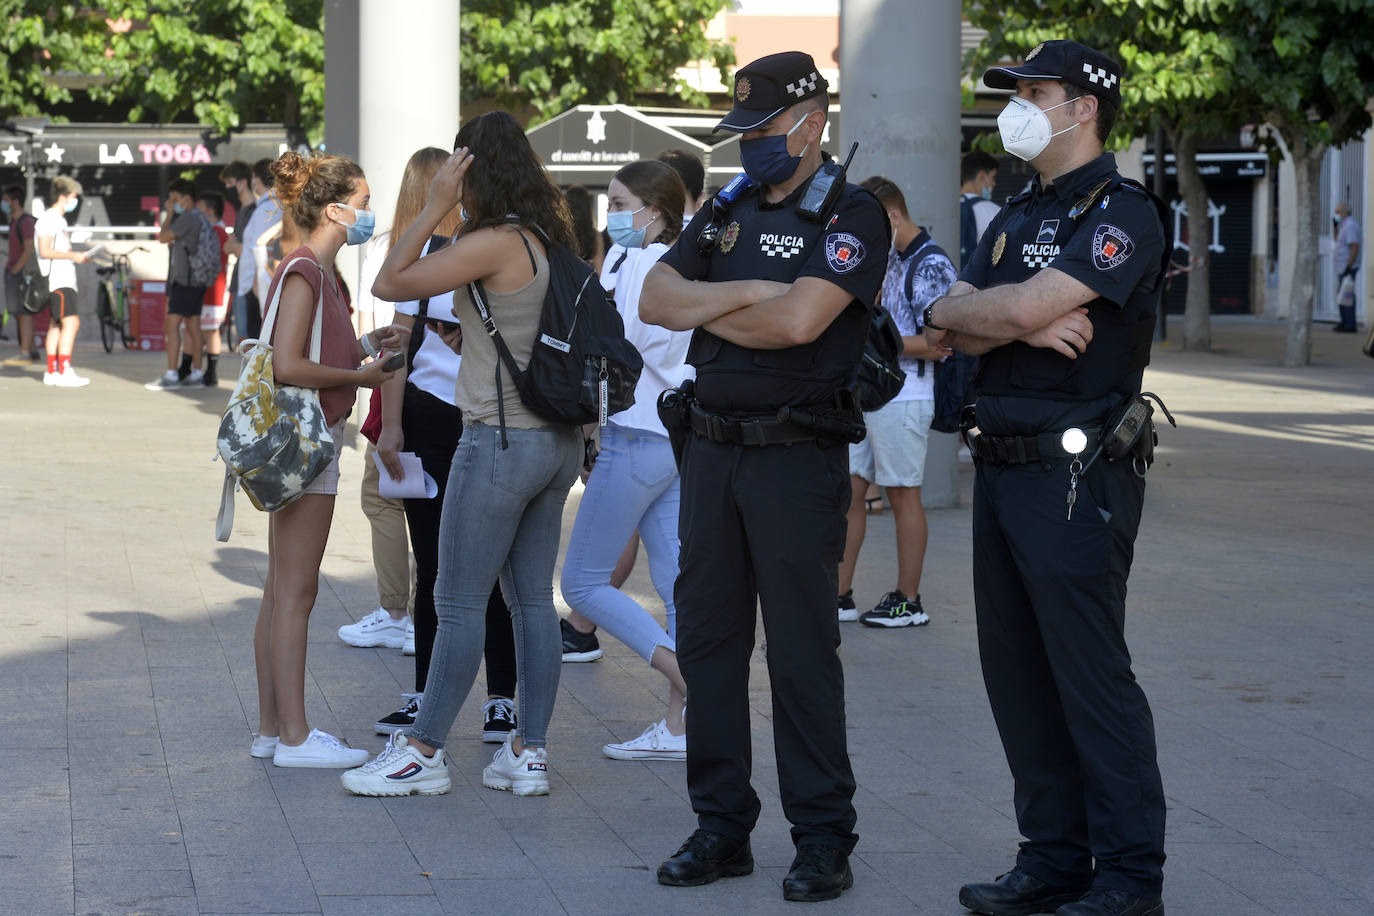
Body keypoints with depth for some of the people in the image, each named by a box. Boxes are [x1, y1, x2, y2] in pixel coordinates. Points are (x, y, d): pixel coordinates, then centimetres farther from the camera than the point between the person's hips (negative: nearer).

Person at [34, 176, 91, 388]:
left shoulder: (59, 220, 20)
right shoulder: (48, 219, -11)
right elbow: (44, 251, -18)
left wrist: (76, 257, 14)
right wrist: (72, 256, -15)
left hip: (65, 280, 11)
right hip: (57, 280, -11)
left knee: (57, 324, 10)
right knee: (71, 322, -17)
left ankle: (51, 372, 13)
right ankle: (64, 372, -21)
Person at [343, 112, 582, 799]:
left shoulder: (496, 244, -16)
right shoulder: (550, 240, 9)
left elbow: (389, 284, -12)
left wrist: (434, 207, -9)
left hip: (502, 441, -8)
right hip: (558, 440, 8)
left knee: (458, 603, -1)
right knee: (533, 599, 10)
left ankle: (423, 752, 6)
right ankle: (529, 751, 13)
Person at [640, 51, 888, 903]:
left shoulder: (853, 216, -6)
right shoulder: (726, 211, 15)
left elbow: (799, 320, -19)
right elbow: (656, 299, 5)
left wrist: (708, 312, -3)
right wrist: (744, 293, -9)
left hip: (798, 456, -7)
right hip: (712, 448, 7)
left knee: (803, 650, -3)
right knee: (708, 641, 8)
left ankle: (824, 838, 5)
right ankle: (722, 826, 18)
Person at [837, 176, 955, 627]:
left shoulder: (931, 266, -13)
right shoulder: (886, 260, 14)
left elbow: (939, 344, -19)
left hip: (904, 398, -9)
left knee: (903, 495, 0)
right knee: (848, 489, 7)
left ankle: (908, 601, 9)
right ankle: (840, 594, 13)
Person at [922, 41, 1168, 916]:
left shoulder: (1123, 213, -9)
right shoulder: (1018, 216, 18)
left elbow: (1031, 305, -22)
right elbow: (950, 327, 8)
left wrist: (958, 310, -3)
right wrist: (1027, 324, -11)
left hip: (1078, 475, -9)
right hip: (1003, 470, 9)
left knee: (1092, 678, -6)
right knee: (1018, 674, 11)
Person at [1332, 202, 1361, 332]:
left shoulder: (1350, 225, -16)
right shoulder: (1345, 225, 16)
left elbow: (1355, 247, -23)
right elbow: (1338, 241, 31)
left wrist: (1348, 267, -26)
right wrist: (1336, 226, 16)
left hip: (1348, 269, -11)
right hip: (1342, 268, 11)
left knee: (1346, 297, -10)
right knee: (1341, 296, 14)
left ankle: (1350, 326, -10)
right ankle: (1345, 323, 19)